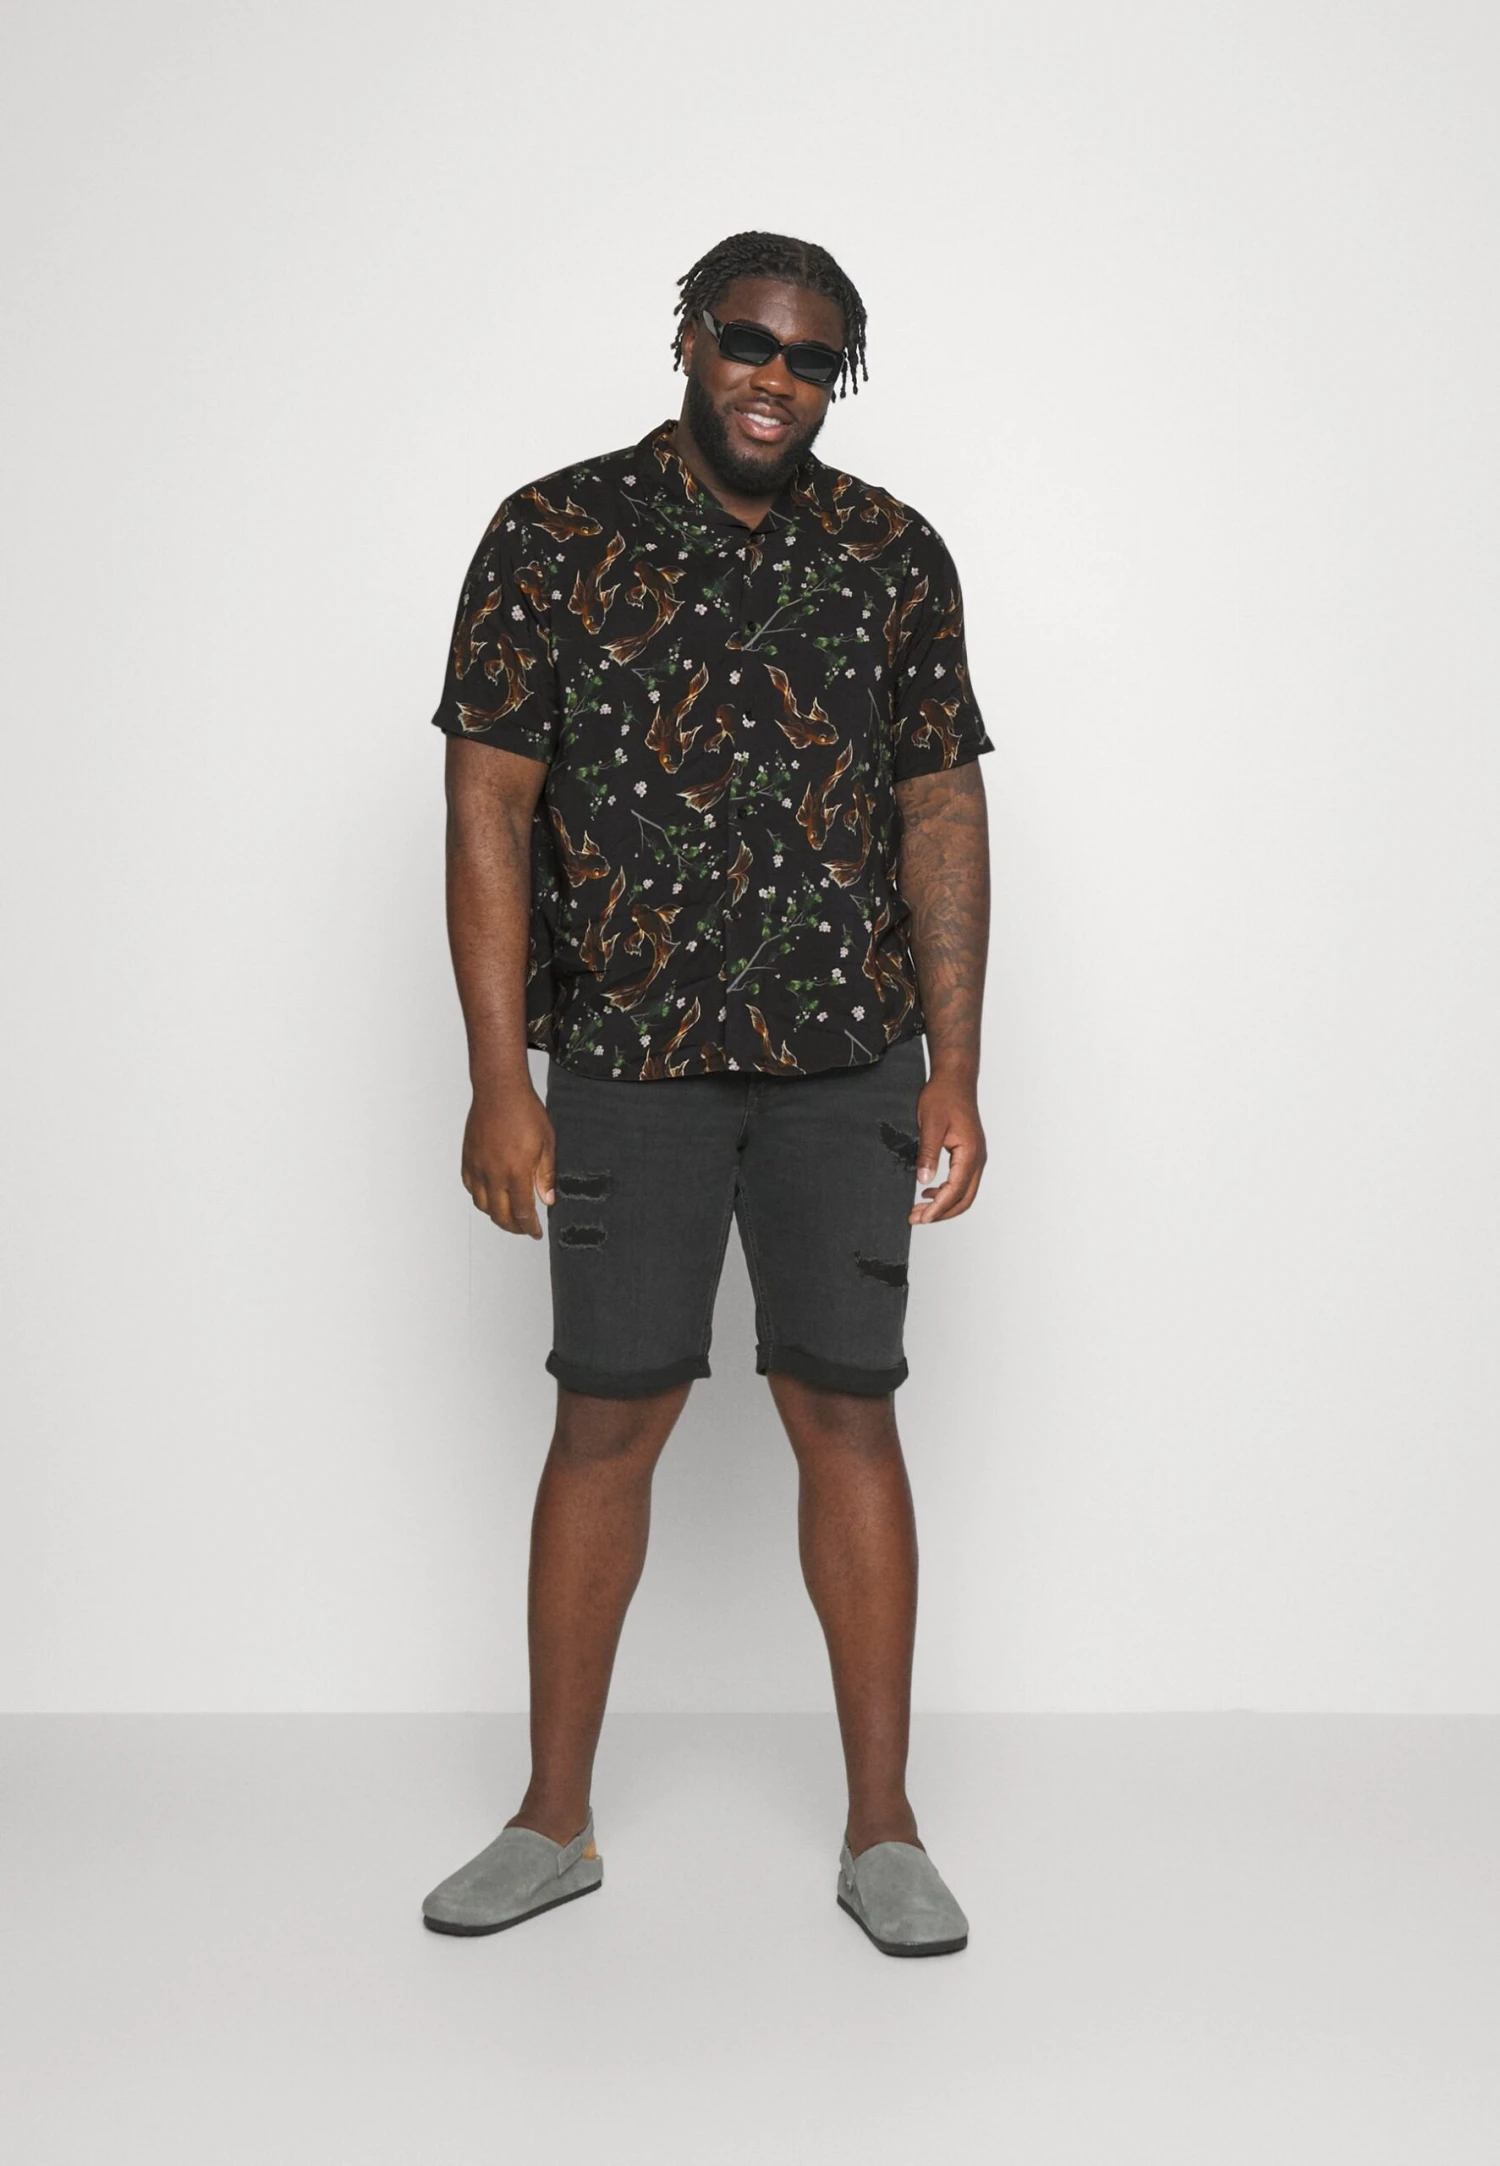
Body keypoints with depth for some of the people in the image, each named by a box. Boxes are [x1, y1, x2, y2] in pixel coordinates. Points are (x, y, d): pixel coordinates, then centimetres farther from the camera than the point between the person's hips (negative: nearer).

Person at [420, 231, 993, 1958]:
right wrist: (500, 1079, -10)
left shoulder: (896, 557, 6)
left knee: (847, 1413, 3)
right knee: (608, 1419, 4)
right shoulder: (553, 536, -1)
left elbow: (944, 814, 6)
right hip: (628, 1059, -1)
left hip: (848, 1064, 2)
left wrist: (954, 1071, 0)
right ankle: (555, 1822, 22)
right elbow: (487, 809, -4)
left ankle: (881, 1830, 17)